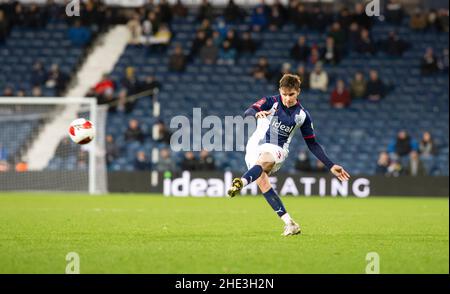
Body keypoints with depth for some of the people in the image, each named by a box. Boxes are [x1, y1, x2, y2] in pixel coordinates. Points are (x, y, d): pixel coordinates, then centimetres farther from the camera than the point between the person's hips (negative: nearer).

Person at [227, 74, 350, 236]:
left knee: (264, 160, -35)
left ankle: (240, 183, -64)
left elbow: (312, 144, 12)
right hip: (256, 145, 1)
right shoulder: (270, 102, -1)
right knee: (262, 181, -18)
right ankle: (289, 223, -16)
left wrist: (331, 166, 7)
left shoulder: (302, 115, 4)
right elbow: (247, 112, -18)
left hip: (277, 149, -1)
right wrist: (256, 113, -43)